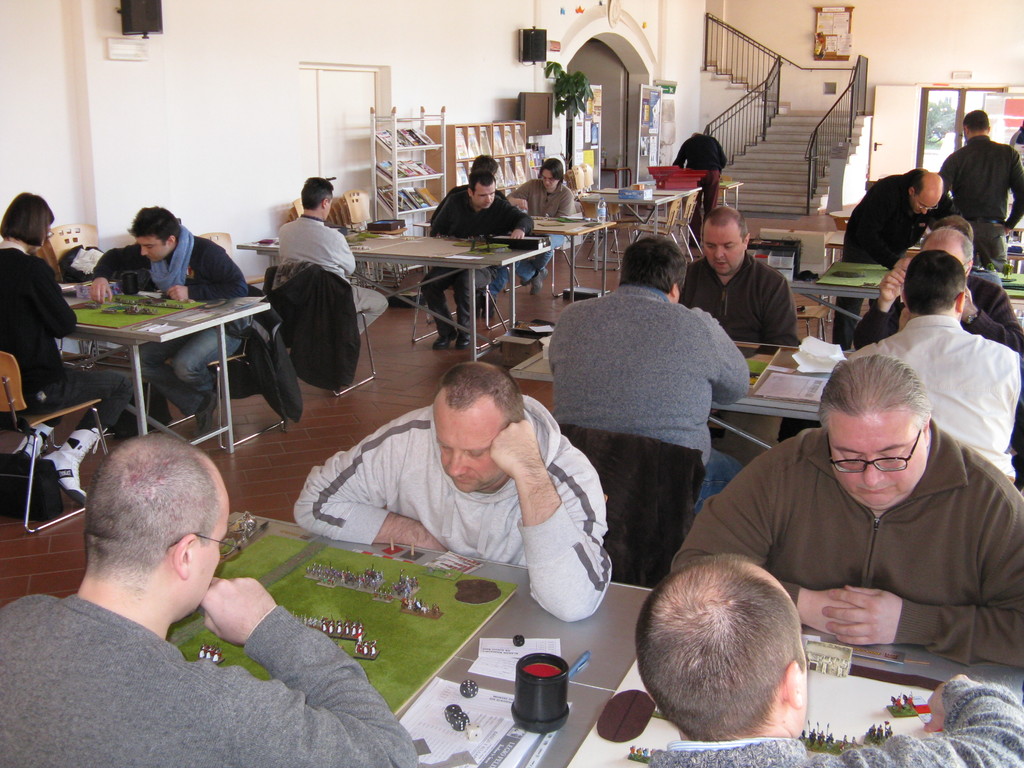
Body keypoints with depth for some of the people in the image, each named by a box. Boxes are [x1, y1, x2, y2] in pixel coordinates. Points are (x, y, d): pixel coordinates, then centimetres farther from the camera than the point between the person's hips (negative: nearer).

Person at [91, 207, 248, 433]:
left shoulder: (206, 252, -21)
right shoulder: (150, 252, 0)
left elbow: (240, 288, -24)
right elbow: (115, 257, 16)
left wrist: (192, 292, -26)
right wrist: (101, 277, -7)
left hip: (222, 327, -7)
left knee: (184, 365, -31)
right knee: (141, 359, -14)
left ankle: (208, 393, 6)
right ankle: (198, 405, -1)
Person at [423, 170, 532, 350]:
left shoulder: (501, 207, -1)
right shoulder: (455, 204, 6)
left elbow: (525, 219, -17)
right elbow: (436, 228, 20)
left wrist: (520, 228, -41)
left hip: (484, 265, -3)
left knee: (464, 283, -35)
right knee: (429, 284, -22)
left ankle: (465, 332, -11)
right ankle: (446, 331, -3)